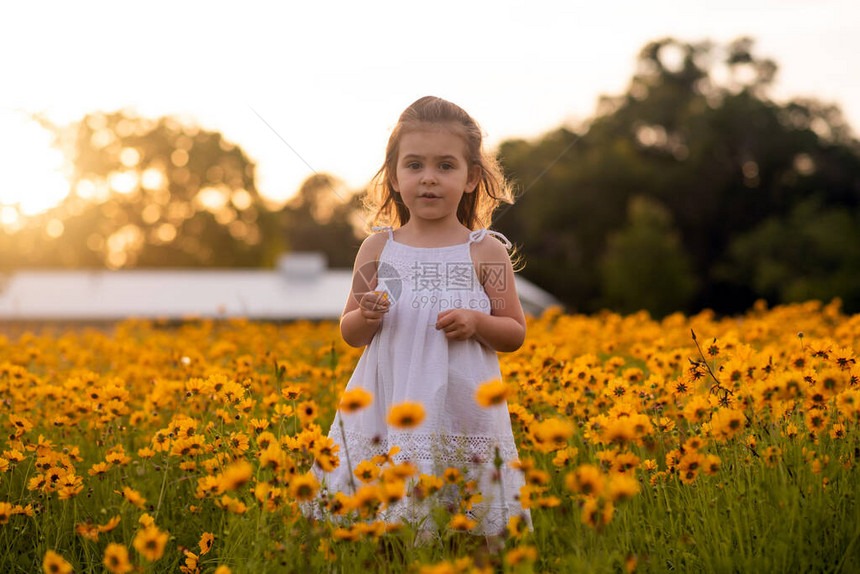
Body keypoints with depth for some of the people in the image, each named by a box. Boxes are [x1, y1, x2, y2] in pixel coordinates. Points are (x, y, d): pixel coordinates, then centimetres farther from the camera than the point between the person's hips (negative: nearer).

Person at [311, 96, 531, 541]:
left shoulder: (486, 252, 1)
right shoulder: (378, 249, 4)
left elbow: (515, 334, 7)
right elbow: (349, 334, 11)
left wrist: (476, 322, -12)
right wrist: (366, 317, -11)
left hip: (464, 415, -1)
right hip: (389, 413, 1)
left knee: (466, 524, 0)